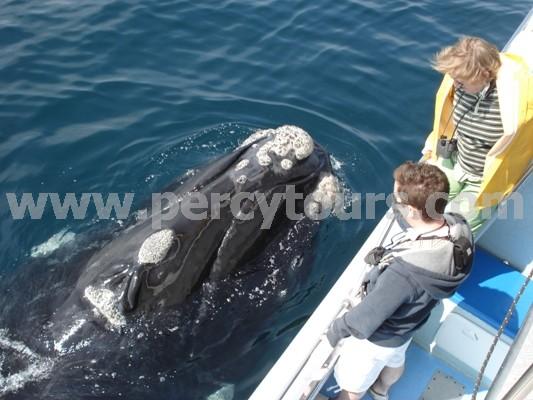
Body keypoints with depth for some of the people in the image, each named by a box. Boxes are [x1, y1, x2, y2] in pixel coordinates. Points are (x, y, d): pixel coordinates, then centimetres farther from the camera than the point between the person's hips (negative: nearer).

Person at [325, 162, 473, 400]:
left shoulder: (404, 272, -46)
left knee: (353, 381, 24)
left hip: (380, 336, -7)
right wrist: (388, 256, 3)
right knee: (395, 360, 37)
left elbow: (366, 319, -30)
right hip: (410, 323, 7)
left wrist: (336, 330, -12)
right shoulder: (459, 226, -26)